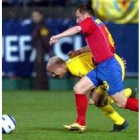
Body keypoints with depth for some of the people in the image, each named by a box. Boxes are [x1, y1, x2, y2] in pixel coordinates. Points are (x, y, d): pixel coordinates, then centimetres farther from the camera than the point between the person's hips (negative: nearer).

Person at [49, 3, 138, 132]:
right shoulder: (97, 24, 21)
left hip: (108, 67, -9)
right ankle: (81, 123, 7)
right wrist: (78, 52, 31)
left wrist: (58, 37, -30)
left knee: (122, 102, -6)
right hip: (100, 67, 9)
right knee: (78, 88, 4)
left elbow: (77, 29, -26)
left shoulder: (90, 21, -5)